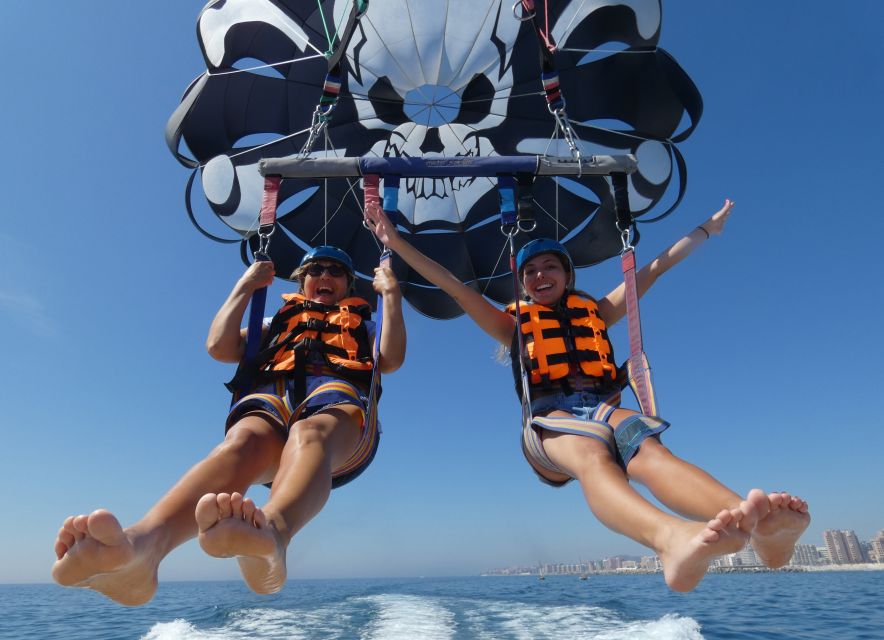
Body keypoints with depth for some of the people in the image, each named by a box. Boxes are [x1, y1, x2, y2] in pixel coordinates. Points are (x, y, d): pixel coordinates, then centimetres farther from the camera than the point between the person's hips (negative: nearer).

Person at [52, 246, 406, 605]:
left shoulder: (362, 324, 35)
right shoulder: (278, 322, 38)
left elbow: (391, 360, 12)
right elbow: (219, 347, 21)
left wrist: (391, 292, 15)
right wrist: (245, 287, 26)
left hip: (339, 403, -1)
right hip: (271, 400, 2)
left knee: (310, 434, -39)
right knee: (241, 442, -35)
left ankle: (273, 533, -69)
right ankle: (141, 543, -61)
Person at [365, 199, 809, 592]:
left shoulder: (596, 312, 31)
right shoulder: (513, 324, 25)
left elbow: (655, 268, 36)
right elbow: (449, 284, 19)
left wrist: (705, 230, 43)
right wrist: (396, 242, 15)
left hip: (604, 408, 2)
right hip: (549, 417, -2)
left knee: (650, 452, -34)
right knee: (592, 457, -38)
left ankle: (759, 525, -63)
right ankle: (675, 539, -69)